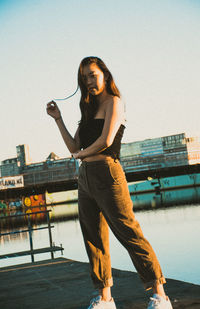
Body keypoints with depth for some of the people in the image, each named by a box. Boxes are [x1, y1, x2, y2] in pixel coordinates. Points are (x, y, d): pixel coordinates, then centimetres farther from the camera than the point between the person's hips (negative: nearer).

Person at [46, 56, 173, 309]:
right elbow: (74, 148, 15)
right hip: (85, 179, 8)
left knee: (130, 235, -11)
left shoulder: (113, 103, -1)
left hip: (106, 174, -8)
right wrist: (58, 119, 15)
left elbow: (106, 141, -14)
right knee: (94, 240, 7)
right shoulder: (90, 111, 21)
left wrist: (81, 154, 1)